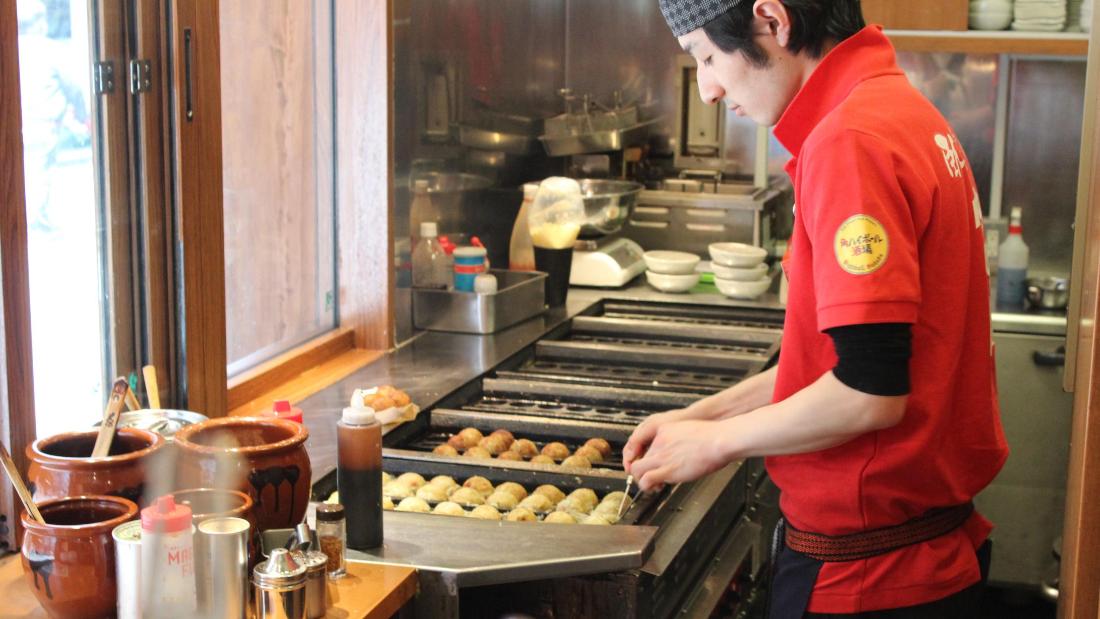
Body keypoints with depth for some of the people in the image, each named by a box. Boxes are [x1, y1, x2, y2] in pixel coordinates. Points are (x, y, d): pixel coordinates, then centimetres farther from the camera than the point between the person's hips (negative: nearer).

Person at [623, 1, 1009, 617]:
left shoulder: (851, 141, -22)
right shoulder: (902, 108, 8)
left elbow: (869, 392, -25)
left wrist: (717, 441, -10)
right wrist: (705, 413, 12)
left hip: (865, 569, -9)